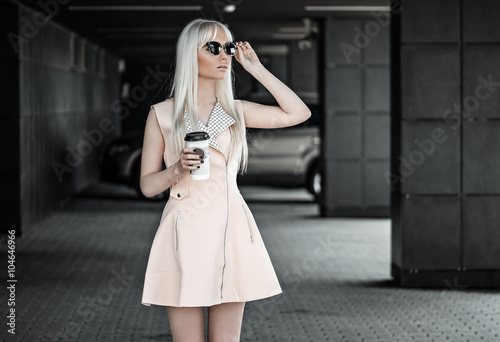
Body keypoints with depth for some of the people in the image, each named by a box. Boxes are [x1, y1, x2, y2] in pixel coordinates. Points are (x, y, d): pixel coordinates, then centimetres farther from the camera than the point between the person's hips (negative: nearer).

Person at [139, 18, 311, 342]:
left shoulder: (236, 111, 10)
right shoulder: (162, 114, 3)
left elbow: (299, 113, 9)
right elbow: (147, 185, 4)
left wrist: (257, 69, 8)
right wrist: (178, 169, -16)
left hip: (231, 230, 2)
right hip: (185, 233, -2)